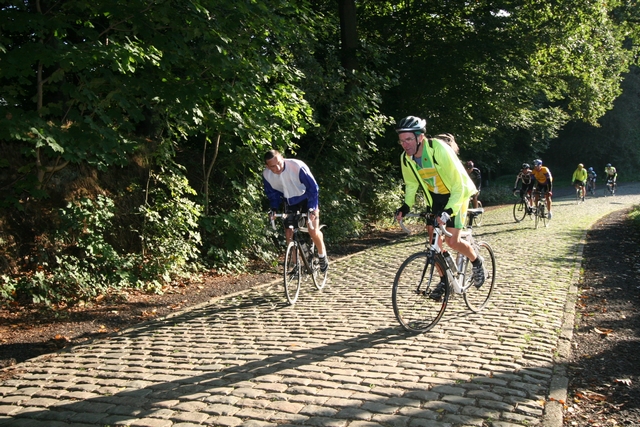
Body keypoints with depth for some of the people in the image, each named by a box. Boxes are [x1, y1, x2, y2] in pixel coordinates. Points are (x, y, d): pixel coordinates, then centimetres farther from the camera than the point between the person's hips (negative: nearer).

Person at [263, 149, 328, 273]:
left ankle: (322, 256, 15)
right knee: (289, 234, -1)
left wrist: (312, 208, -32)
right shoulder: (266, 175, -20)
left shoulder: (298, 167, -34)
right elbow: (272, 194, -1)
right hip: (290, 202, 4)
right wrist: (273, 209, -17)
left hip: (306, 198, -4)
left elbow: (313, 187, -25)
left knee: (313, 231, -13)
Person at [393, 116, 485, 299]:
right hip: (435, 196, 6)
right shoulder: (406, 158, -14)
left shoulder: (440, 150, -33)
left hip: (457, 194, -5)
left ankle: (477, 261, 18)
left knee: (452, 241, -12)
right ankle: (444, 280, 18)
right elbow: (411, 184, 3)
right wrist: (406, 206, -12)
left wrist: (449, 211, -40)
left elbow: (458, 186, -30)